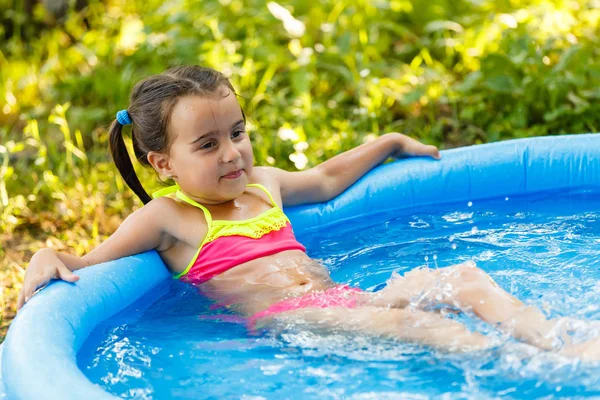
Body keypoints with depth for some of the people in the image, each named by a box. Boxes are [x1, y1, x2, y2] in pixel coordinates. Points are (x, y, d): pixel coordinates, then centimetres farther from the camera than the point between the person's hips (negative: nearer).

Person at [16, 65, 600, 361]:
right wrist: (49, 257, -19)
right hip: (287, 318, -8)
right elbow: (88, 266, 3)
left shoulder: (262, 184, 22)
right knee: (401, 321, -33)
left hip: (340, 295, 8)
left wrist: (388, 142, 46)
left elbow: (326, 178, 40)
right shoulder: (167, 217, 3)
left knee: (465, 276, -10)